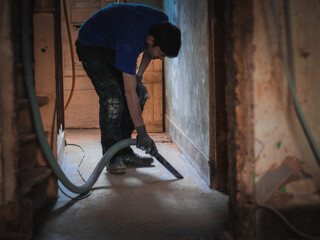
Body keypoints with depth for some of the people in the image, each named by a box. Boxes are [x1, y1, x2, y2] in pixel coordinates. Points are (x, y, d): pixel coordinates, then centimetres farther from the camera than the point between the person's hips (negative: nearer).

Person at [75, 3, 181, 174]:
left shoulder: (163, 23, -21)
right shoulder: (129, 44, -41)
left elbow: (147, 50, 4)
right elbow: (130, 93, -38)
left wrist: (139, 75, -7)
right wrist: (142, 132, -36)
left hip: (113, 45, 8)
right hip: (91, 46, -8)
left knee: (141, 94, -2)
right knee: (112, 98, -23)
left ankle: (123, 152, 5)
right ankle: (112, 157, -12)